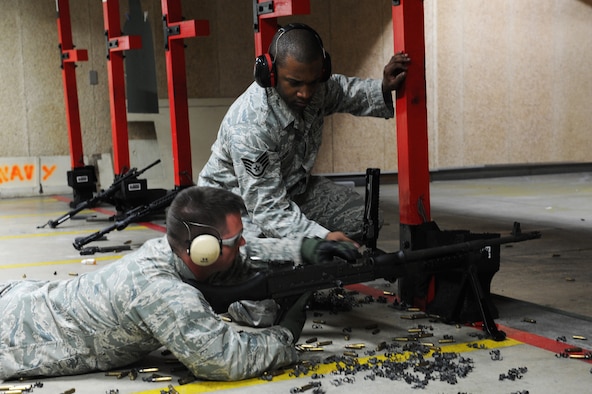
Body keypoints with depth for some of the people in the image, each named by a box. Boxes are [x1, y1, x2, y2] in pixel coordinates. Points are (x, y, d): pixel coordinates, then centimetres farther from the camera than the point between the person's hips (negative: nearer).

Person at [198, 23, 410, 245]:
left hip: (293, 187, 7)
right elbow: (267, 207, -34)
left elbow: (346, 92, 12)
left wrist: (384, 88, -10)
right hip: (240, 201, -7)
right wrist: (323, 236, -45)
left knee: (362, 217, -6)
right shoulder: (248, 127, -35)